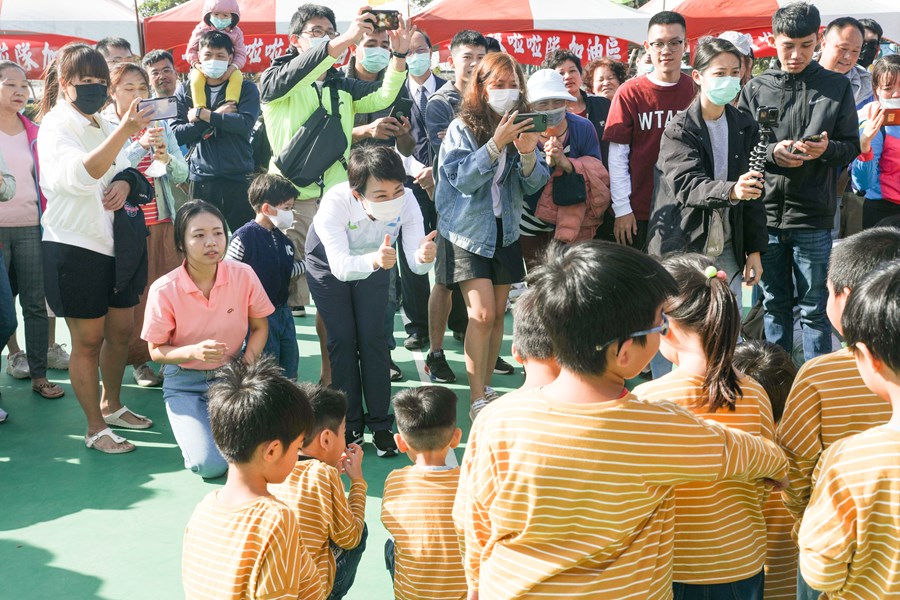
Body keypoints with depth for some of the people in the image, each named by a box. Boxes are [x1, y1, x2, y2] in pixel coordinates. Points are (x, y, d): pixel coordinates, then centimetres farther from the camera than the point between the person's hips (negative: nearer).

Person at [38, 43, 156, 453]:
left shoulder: (102, 125, 12)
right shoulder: (55, 127, -12)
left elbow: (122, 168, 20)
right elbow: (78, 176, -30)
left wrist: (124, 183, -6)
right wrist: (124, 132, -41)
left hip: (114, 242, 8)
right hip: (75, 246, -8)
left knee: (121, 330, 15)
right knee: (88, 340, 0)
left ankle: (111, 405, 35)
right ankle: (95, 429, 11)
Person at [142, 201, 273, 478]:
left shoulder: (244, 275, -13)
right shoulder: (164, 290, -18)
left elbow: (259, 327, 3)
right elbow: (156, 351, -8)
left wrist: (247, 364, -15)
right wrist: (194, 351, -28)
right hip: (185, 384, -2)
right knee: (210, 464, -20)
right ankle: (190, 426, 15)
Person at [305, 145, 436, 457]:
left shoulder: (407, 201, -33)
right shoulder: (335, 202, -41)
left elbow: (415, 263, -33)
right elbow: (340, 266, -46)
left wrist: (424, 257, -57)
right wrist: (373, 261, -66)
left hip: (374, 261, 2)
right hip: (327, 262, -2)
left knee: (373, 338, -3)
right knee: (342, 339, -5)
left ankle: (379, 424, 8)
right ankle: (350, 425, 9)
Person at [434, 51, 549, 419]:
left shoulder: (521, 126, 3)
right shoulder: (462, 128, -9)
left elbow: (535, 184, -2)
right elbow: (463, 179, -21)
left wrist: (528, 154, -22)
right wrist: (496, 145, -30)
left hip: (505, 231, 5)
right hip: (467, 231, -5)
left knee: (498, 313, 8)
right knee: (481, 313, -13)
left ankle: (486, 387, 21)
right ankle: (476, 398, -5)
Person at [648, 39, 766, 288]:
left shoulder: (745, 128, 8)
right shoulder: (679, 131, -7)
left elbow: (755, 194, 11)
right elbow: (687, 186, -21)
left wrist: (755, 250, 8)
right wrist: (732, 191, -40)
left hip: (727, 249, 5)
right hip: (682, 249, -4)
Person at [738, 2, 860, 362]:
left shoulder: (837, 87, 4)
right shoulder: (755, 89, 5)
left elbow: (851, 147, 4)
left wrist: (827, 149, -17)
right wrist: (771, 154, -15)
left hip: (814, 217, -1)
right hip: (765, 213, 1)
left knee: (815, 308, 5)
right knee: (774, 304, 12)